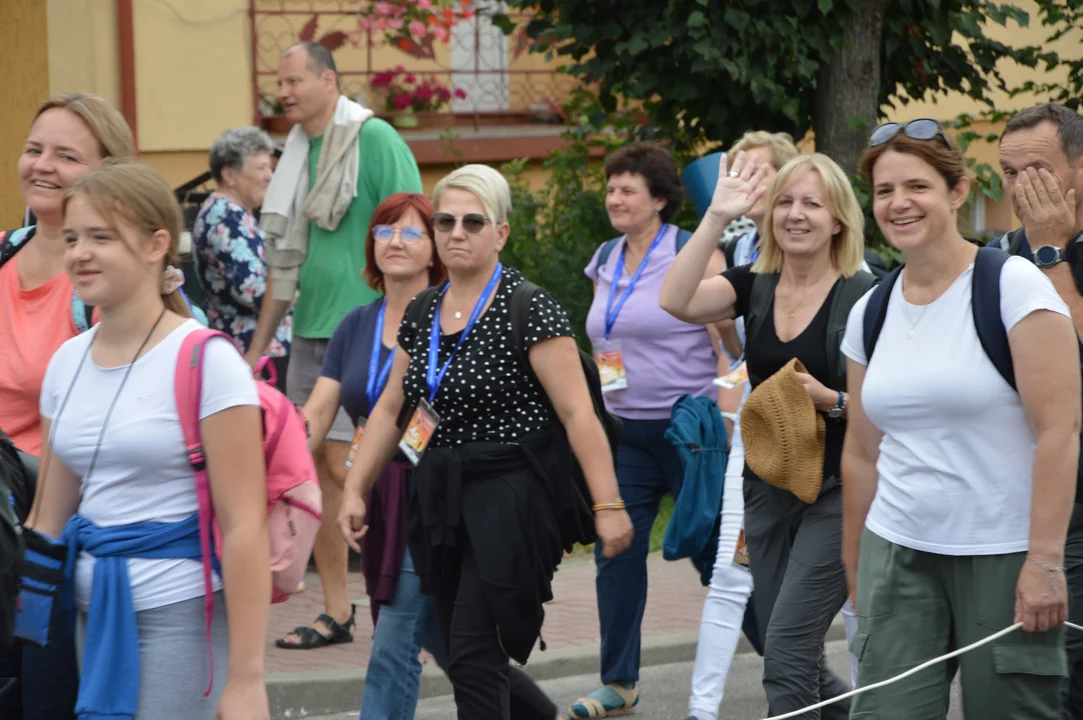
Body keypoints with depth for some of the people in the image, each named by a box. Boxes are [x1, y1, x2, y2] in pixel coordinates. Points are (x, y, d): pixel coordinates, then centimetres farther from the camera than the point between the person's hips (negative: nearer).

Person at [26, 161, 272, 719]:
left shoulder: (205, 362, -11)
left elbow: (243, 526, -14)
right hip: (93, 611, 6)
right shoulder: (67, 362, 8)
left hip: (179, 614, -6)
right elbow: (49, 520, 14)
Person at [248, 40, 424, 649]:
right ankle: (335, 610, 14)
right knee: (312, 467, 7)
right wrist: (256, 347, 20)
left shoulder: (375, 140, -9)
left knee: (345, 467, -12)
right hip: (310, 330, 8)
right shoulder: (299, 152, 14)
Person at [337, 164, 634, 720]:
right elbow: (390, 409, 17)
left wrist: (608, 505, -20)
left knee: (474, 655, -12)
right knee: (459, 656, 11)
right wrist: (354, 491, 12)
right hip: (441, 501, 7)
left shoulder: (529, 309, -10)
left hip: (511, 498, -7)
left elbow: (578, 413, -15)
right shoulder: (422, 312, 10)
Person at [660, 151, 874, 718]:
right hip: (768, 490, 6)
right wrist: (716, 218, -18)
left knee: (786, 650, -15)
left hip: (838, 494, -6)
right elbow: (675, 302, -14)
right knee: (796, 661, 13)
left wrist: (832, 401, -24)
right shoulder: (754, 287, 4)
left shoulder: (864, 297, -9)